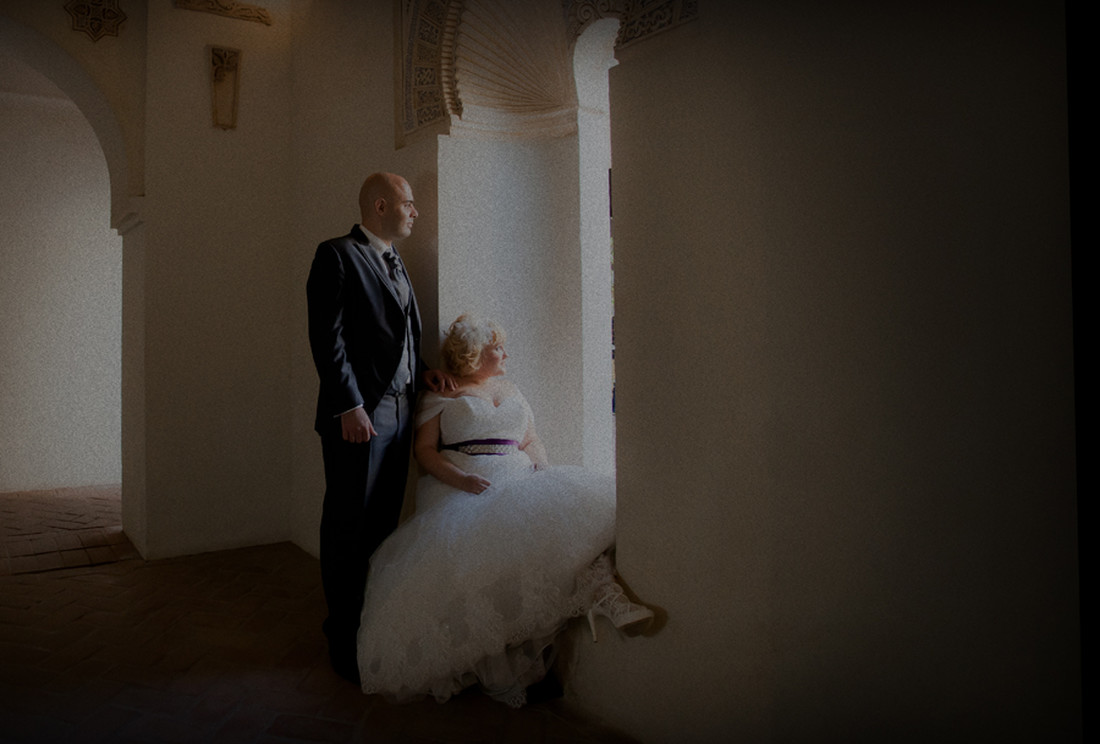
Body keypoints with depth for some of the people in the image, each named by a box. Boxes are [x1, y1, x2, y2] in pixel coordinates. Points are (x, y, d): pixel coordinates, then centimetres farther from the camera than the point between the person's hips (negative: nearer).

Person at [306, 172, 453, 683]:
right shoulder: (337, 255, -5)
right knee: (349, 531, 1)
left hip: (399, 412, 8)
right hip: (359, 414, -8)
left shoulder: (395, 263, 21)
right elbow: (327, 337, -13)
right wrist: (350, 406, -19)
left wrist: (421, 371, 9)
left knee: (382, 526, 12)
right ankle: (345, 642, 14)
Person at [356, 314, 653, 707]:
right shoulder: (441, 397, 13)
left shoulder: (508, 390, 28)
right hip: (459, 490, -3)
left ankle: (608, 599, -47)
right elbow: (424, 450, 4)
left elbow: (531, 443, 23)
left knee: (574, 506, -27)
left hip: (517, 484, 4)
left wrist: (547, 479, 1)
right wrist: (461, 479, -15)